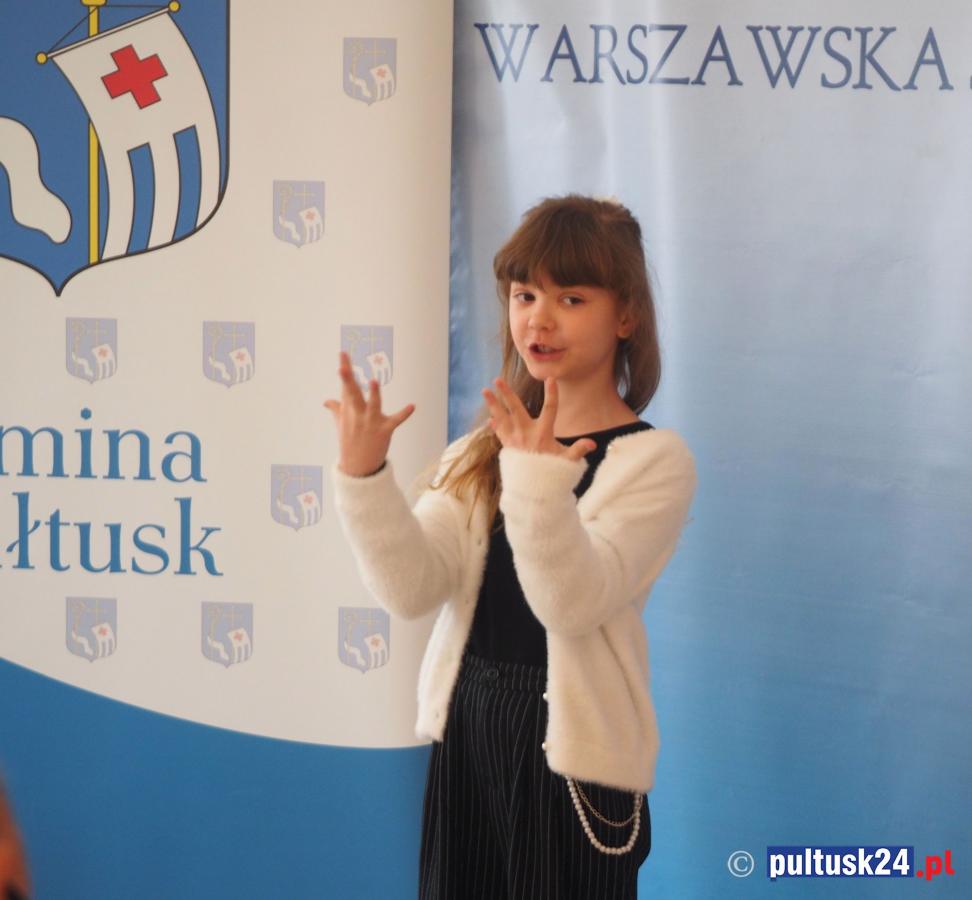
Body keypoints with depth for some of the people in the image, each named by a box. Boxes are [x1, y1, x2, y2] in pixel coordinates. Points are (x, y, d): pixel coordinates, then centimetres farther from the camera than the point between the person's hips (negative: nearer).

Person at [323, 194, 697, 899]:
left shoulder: (654, 458, -7)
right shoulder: (480, 452, 8)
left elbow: (574, 602, -21)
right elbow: (411, 588, -7)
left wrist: (537, 476, -34)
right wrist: (364, 475, -21)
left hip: (571, 754, -5)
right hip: (465, 741, 5)